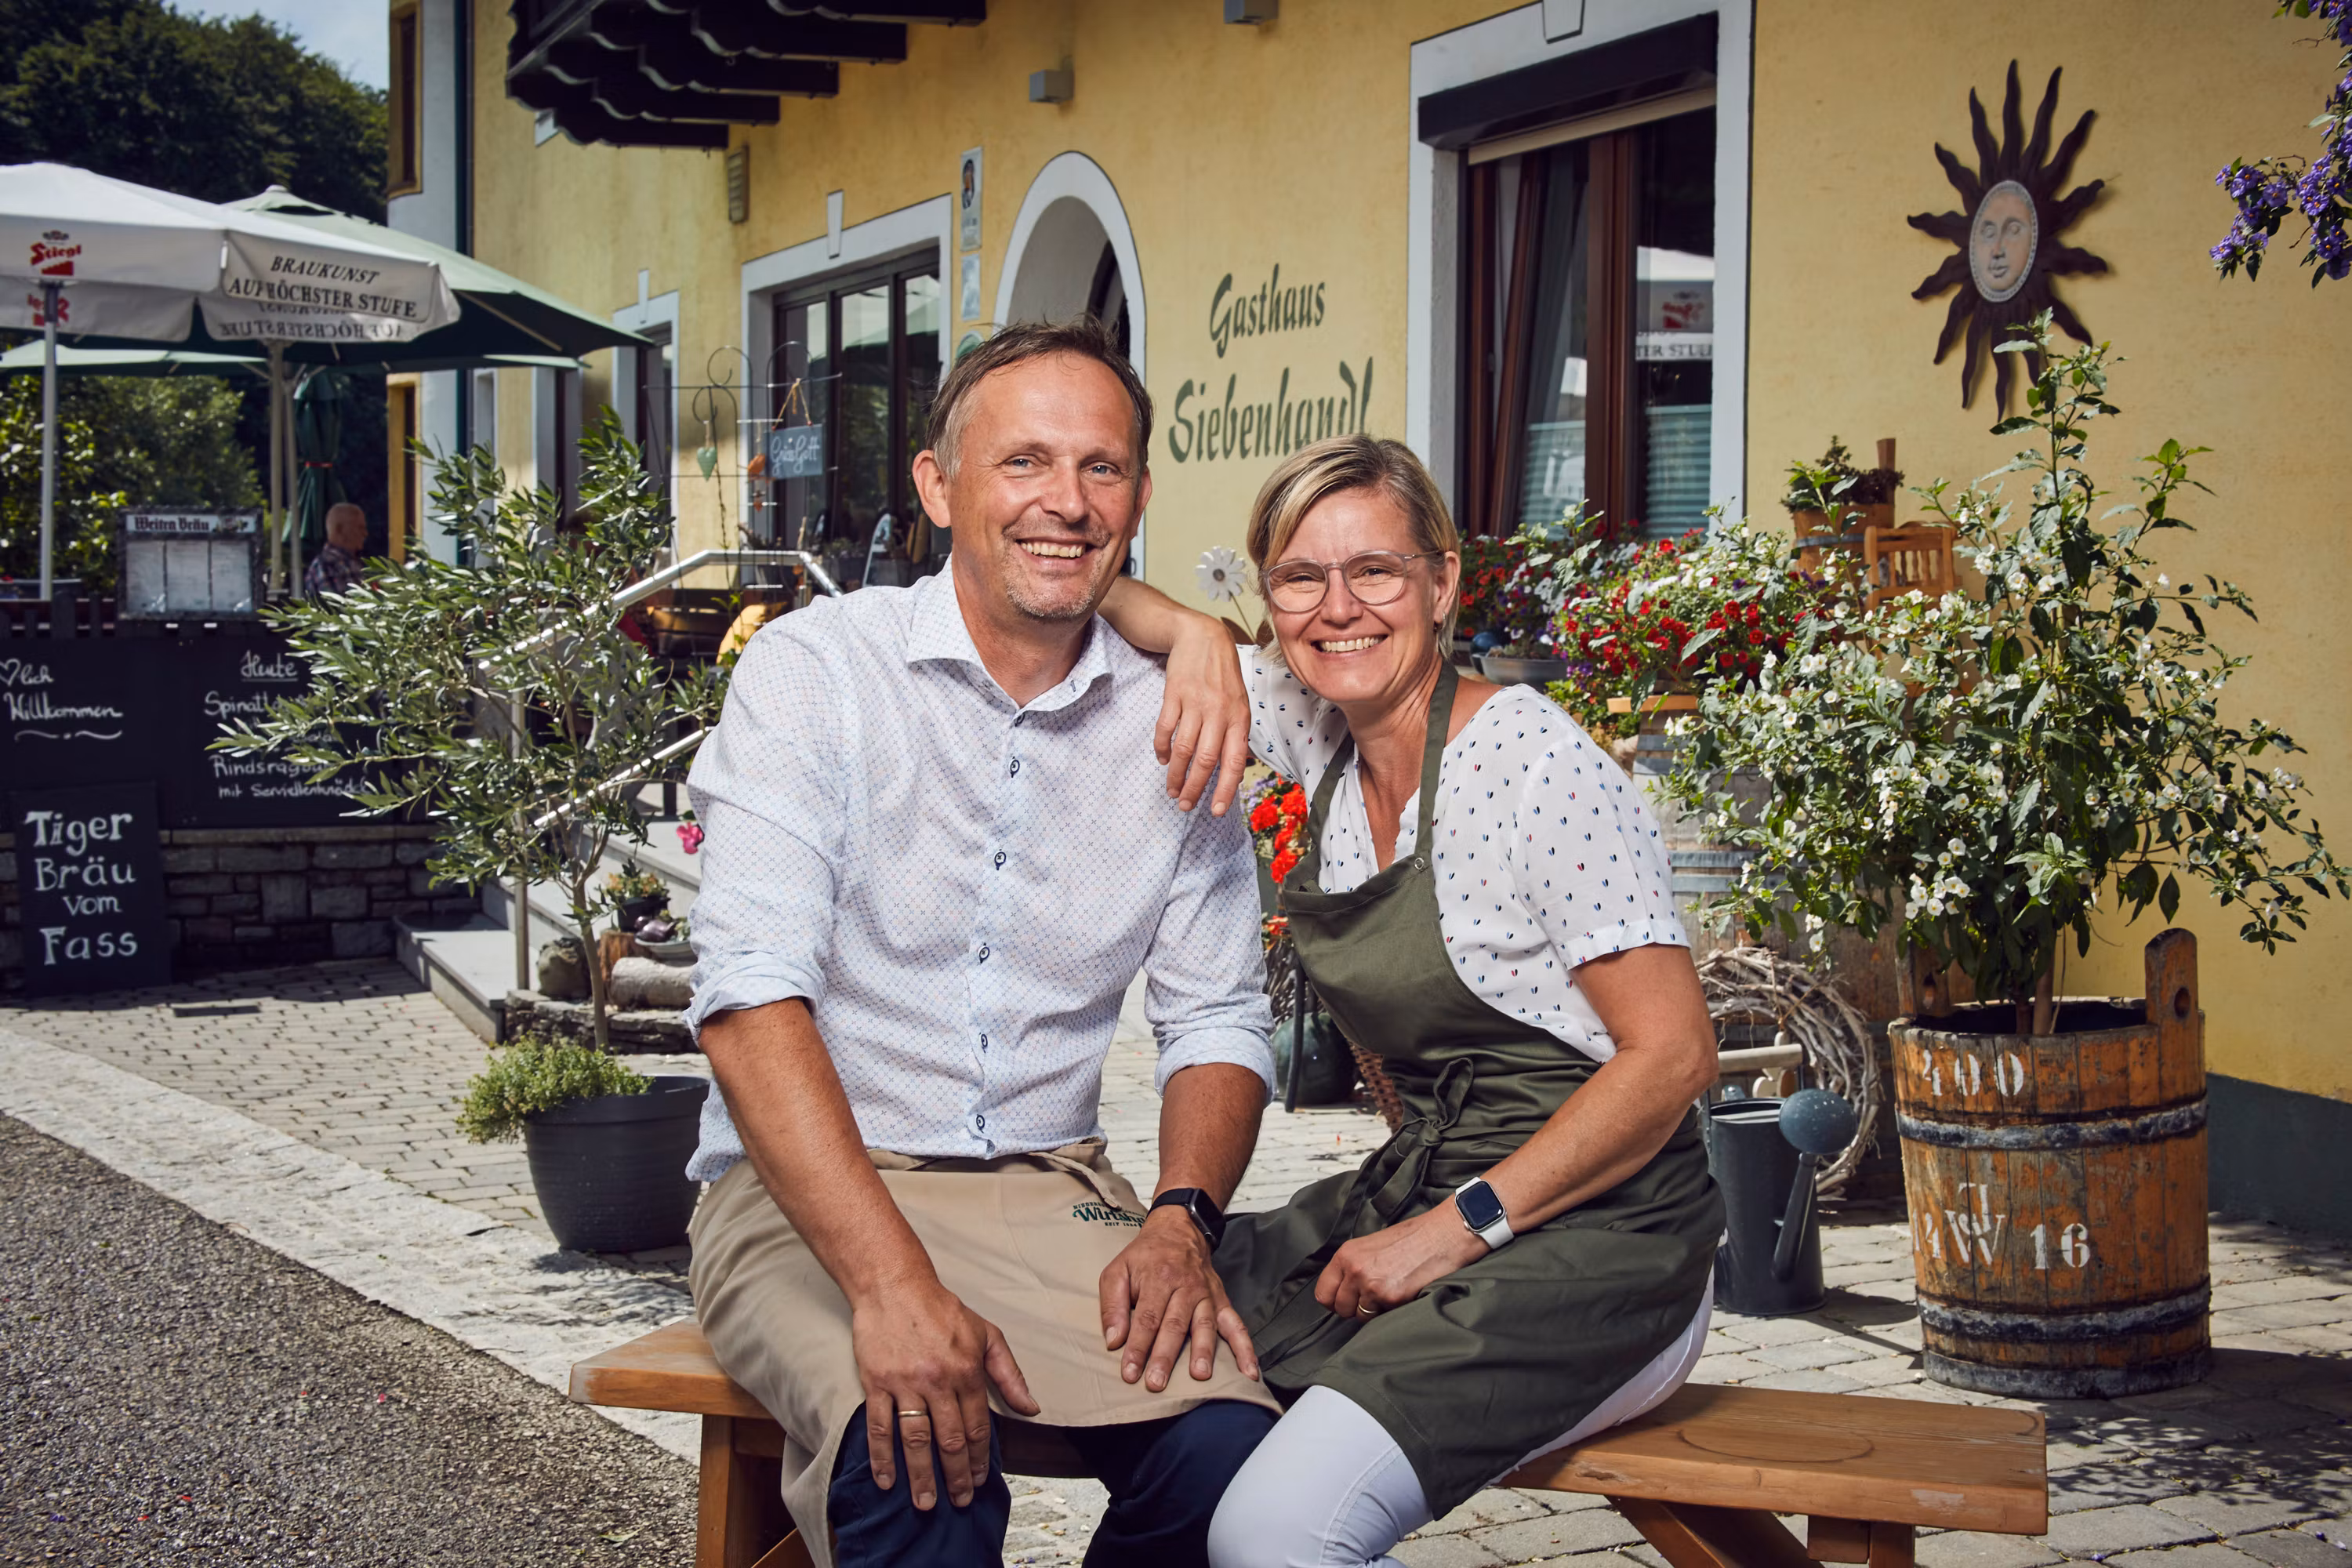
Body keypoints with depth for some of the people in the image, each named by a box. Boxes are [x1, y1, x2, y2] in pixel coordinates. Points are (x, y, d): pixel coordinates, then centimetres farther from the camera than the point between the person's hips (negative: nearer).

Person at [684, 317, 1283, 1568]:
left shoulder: (1173, 723, 7)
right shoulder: (815, 670, -6)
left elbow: (1217, 1020, 12)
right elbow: (751, 998, -17)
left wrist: (1180, 1221, -9)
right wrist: (894, 1283, -28)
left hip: (1048, 1189, 4)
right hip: (810, 1196, -4)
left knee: (1224, 1447, -23)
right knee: (914, 1455, -35)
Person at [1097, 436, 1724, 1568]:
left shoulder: (1531, 759, -14)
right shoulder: (1314, 728, 6)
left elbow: (1673, 1055, -16)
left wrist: (1458, 1228, -19)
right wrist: (1196, 636, -6)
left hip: (1596, 1231, -8)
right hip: (1416, 1196, 8)